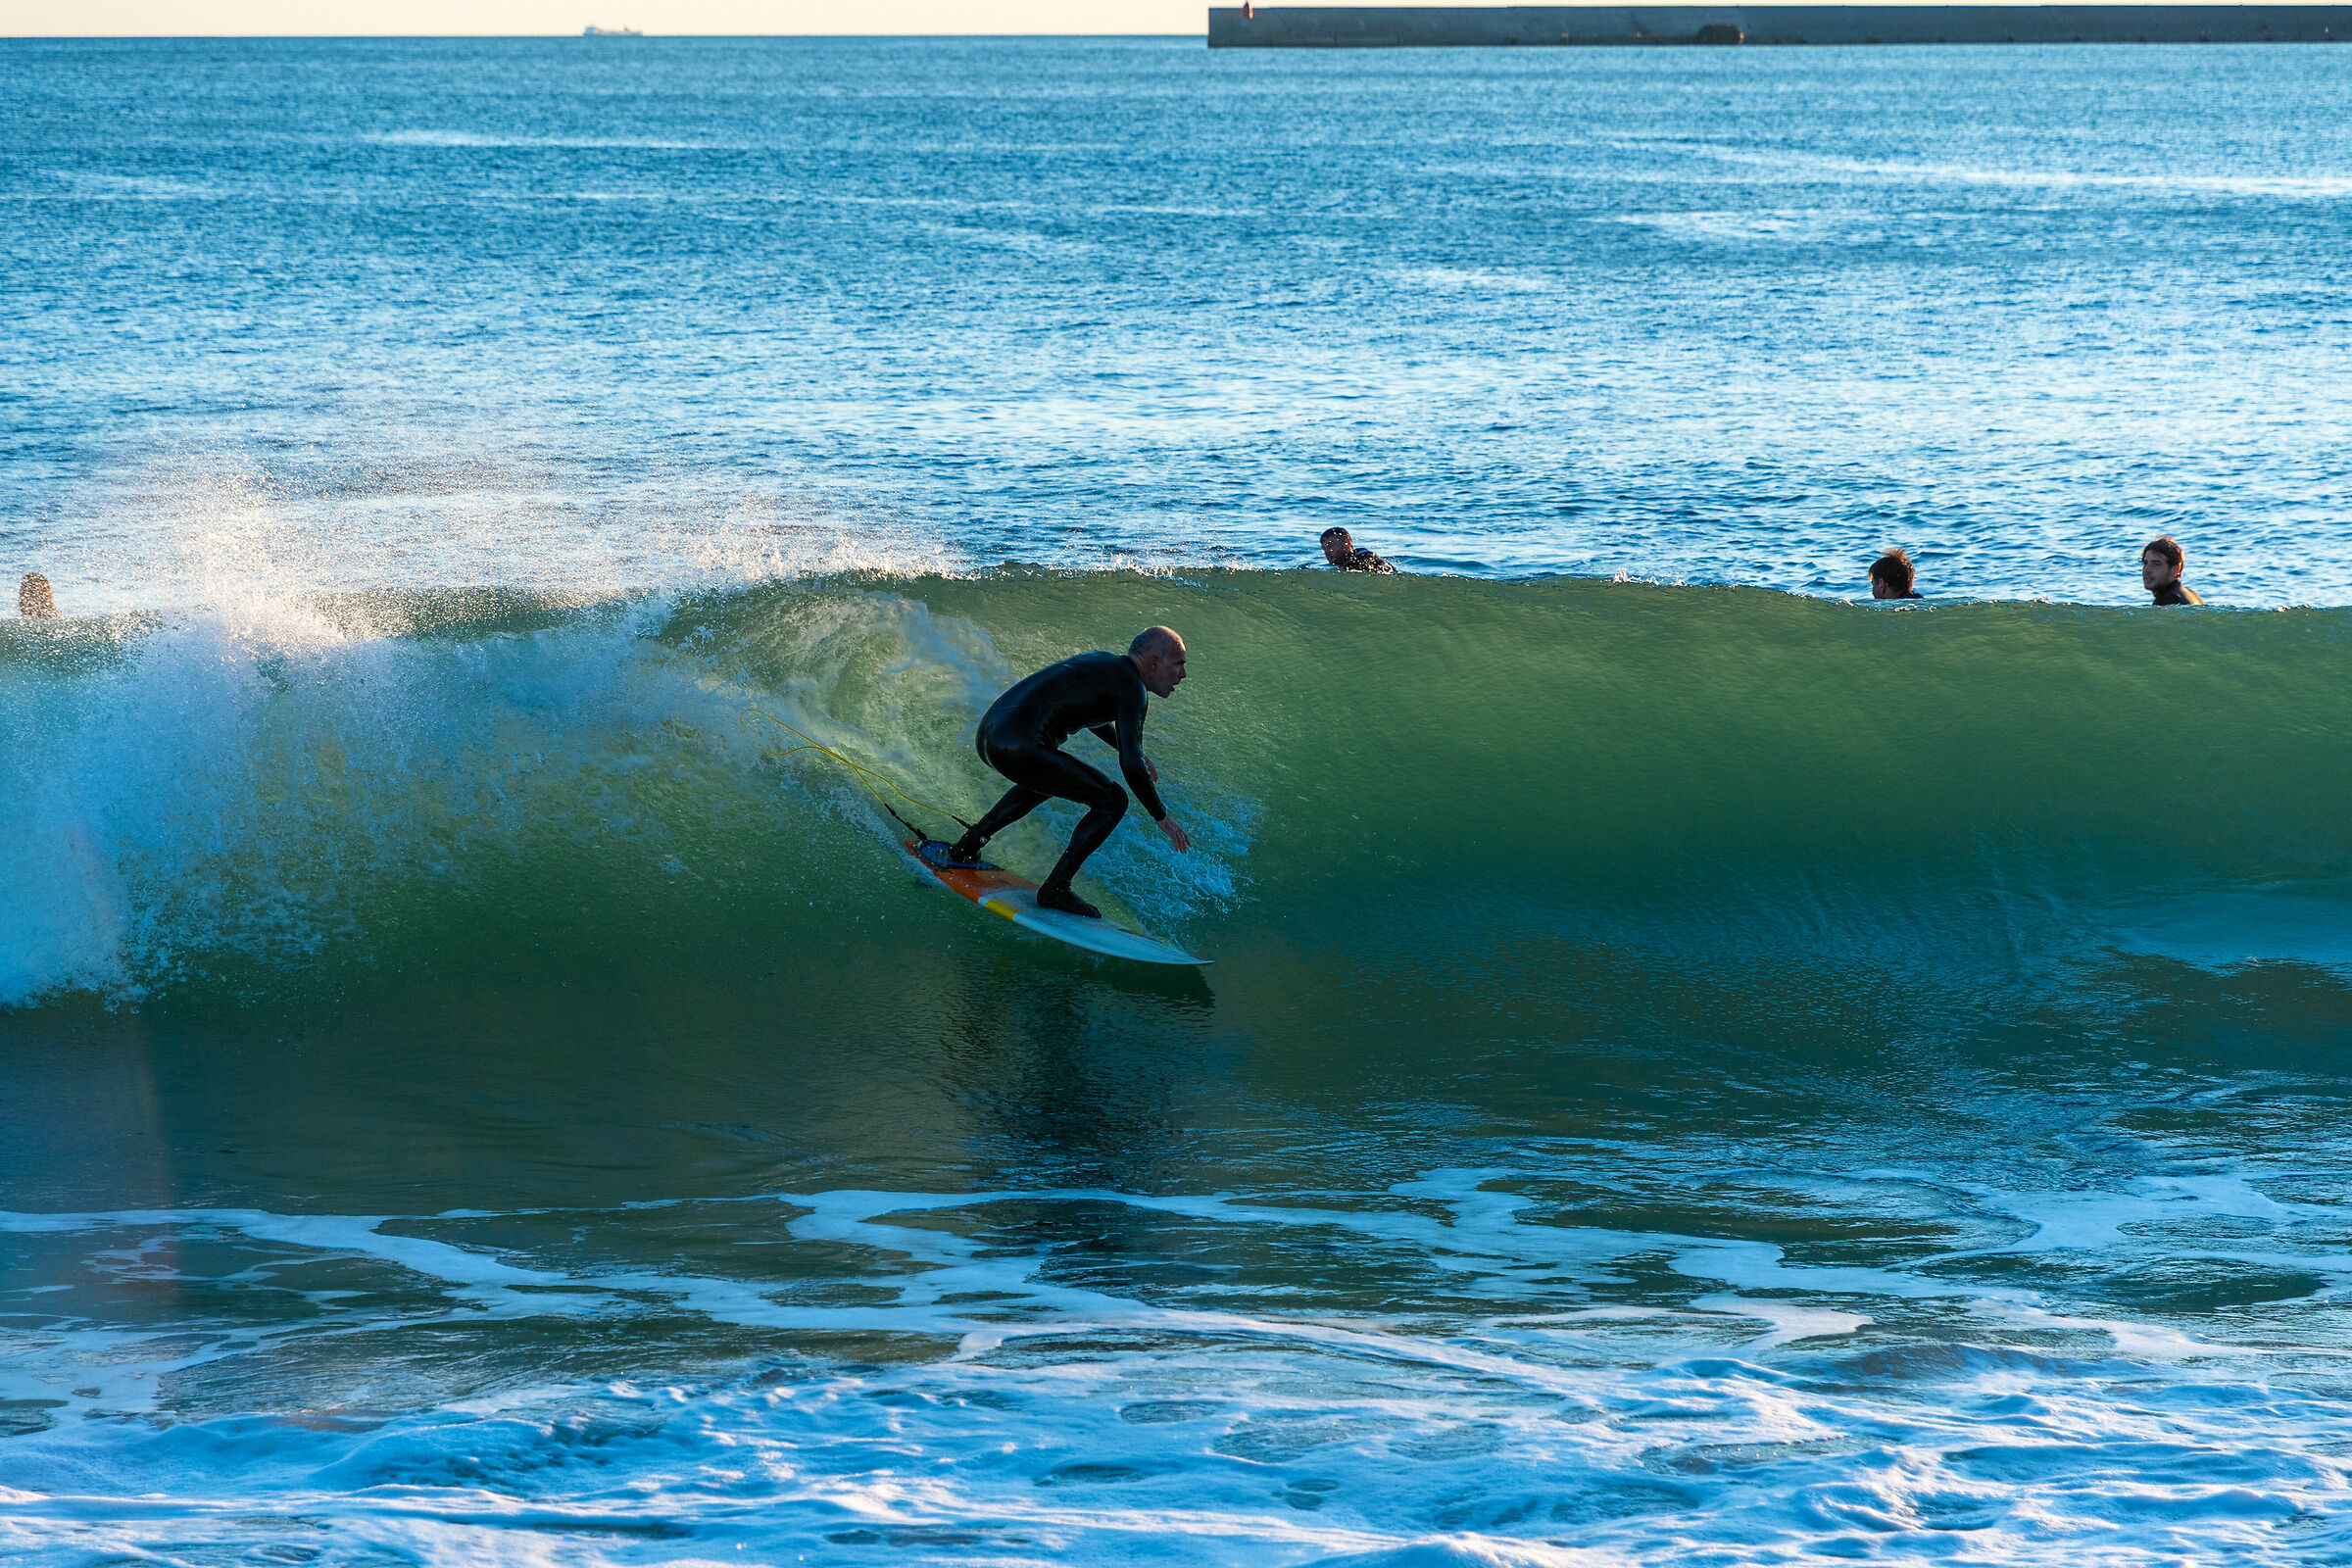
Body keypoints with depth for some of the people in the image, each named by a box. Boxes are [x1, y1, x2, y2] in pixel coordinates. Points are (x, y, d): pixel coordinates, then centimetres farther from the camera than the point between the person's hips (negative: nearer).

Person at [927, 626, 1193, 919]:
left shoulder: (1103, 663, 22)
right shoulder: (1130, 686, -5)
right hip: (1020, 748, -10)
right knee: (1112, 801, -4)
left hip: (987, 734, 10)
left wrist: (1135, 754, 49)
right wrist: (1161, 817, -2)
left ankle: (964, 849, 36)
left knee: (1047, 780, 40)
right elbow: (1130, 764, -13)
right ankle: (1055, 890, -2)